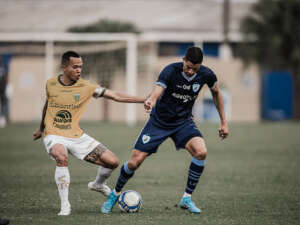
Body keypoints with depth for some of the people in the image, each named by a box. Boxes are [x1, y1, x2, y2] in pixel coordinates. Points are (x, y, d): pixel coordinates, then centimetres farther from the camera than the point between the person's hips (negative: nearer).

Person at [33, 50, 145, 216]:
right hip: (55, 136, -2)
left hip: (77, 137, 2)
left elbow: (116, 96, -5)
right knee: (61, 157, -37)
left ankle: (98, 184, 31)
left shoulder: (86, 86, -4)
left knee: (113, 162, -5)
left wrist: (144, 100, -12)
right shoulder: (51, 84, -1)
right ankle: (64, 204, -24)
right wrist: (41, 129, 32)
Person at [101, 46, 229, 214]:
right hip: (159, 121, -2)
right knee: (134, 162, -6)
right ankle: (115, 194, 23)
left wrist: (224, 122, 9)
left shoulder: (206, 74, -12)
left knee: (201, 152, -26)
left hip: (183, 121, 2)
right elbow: (158, 90, -40)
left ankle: (187, 198, -10)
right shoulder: (171, 71, -24)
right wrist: (151, 101, -64)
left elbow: (216, 93, 8)